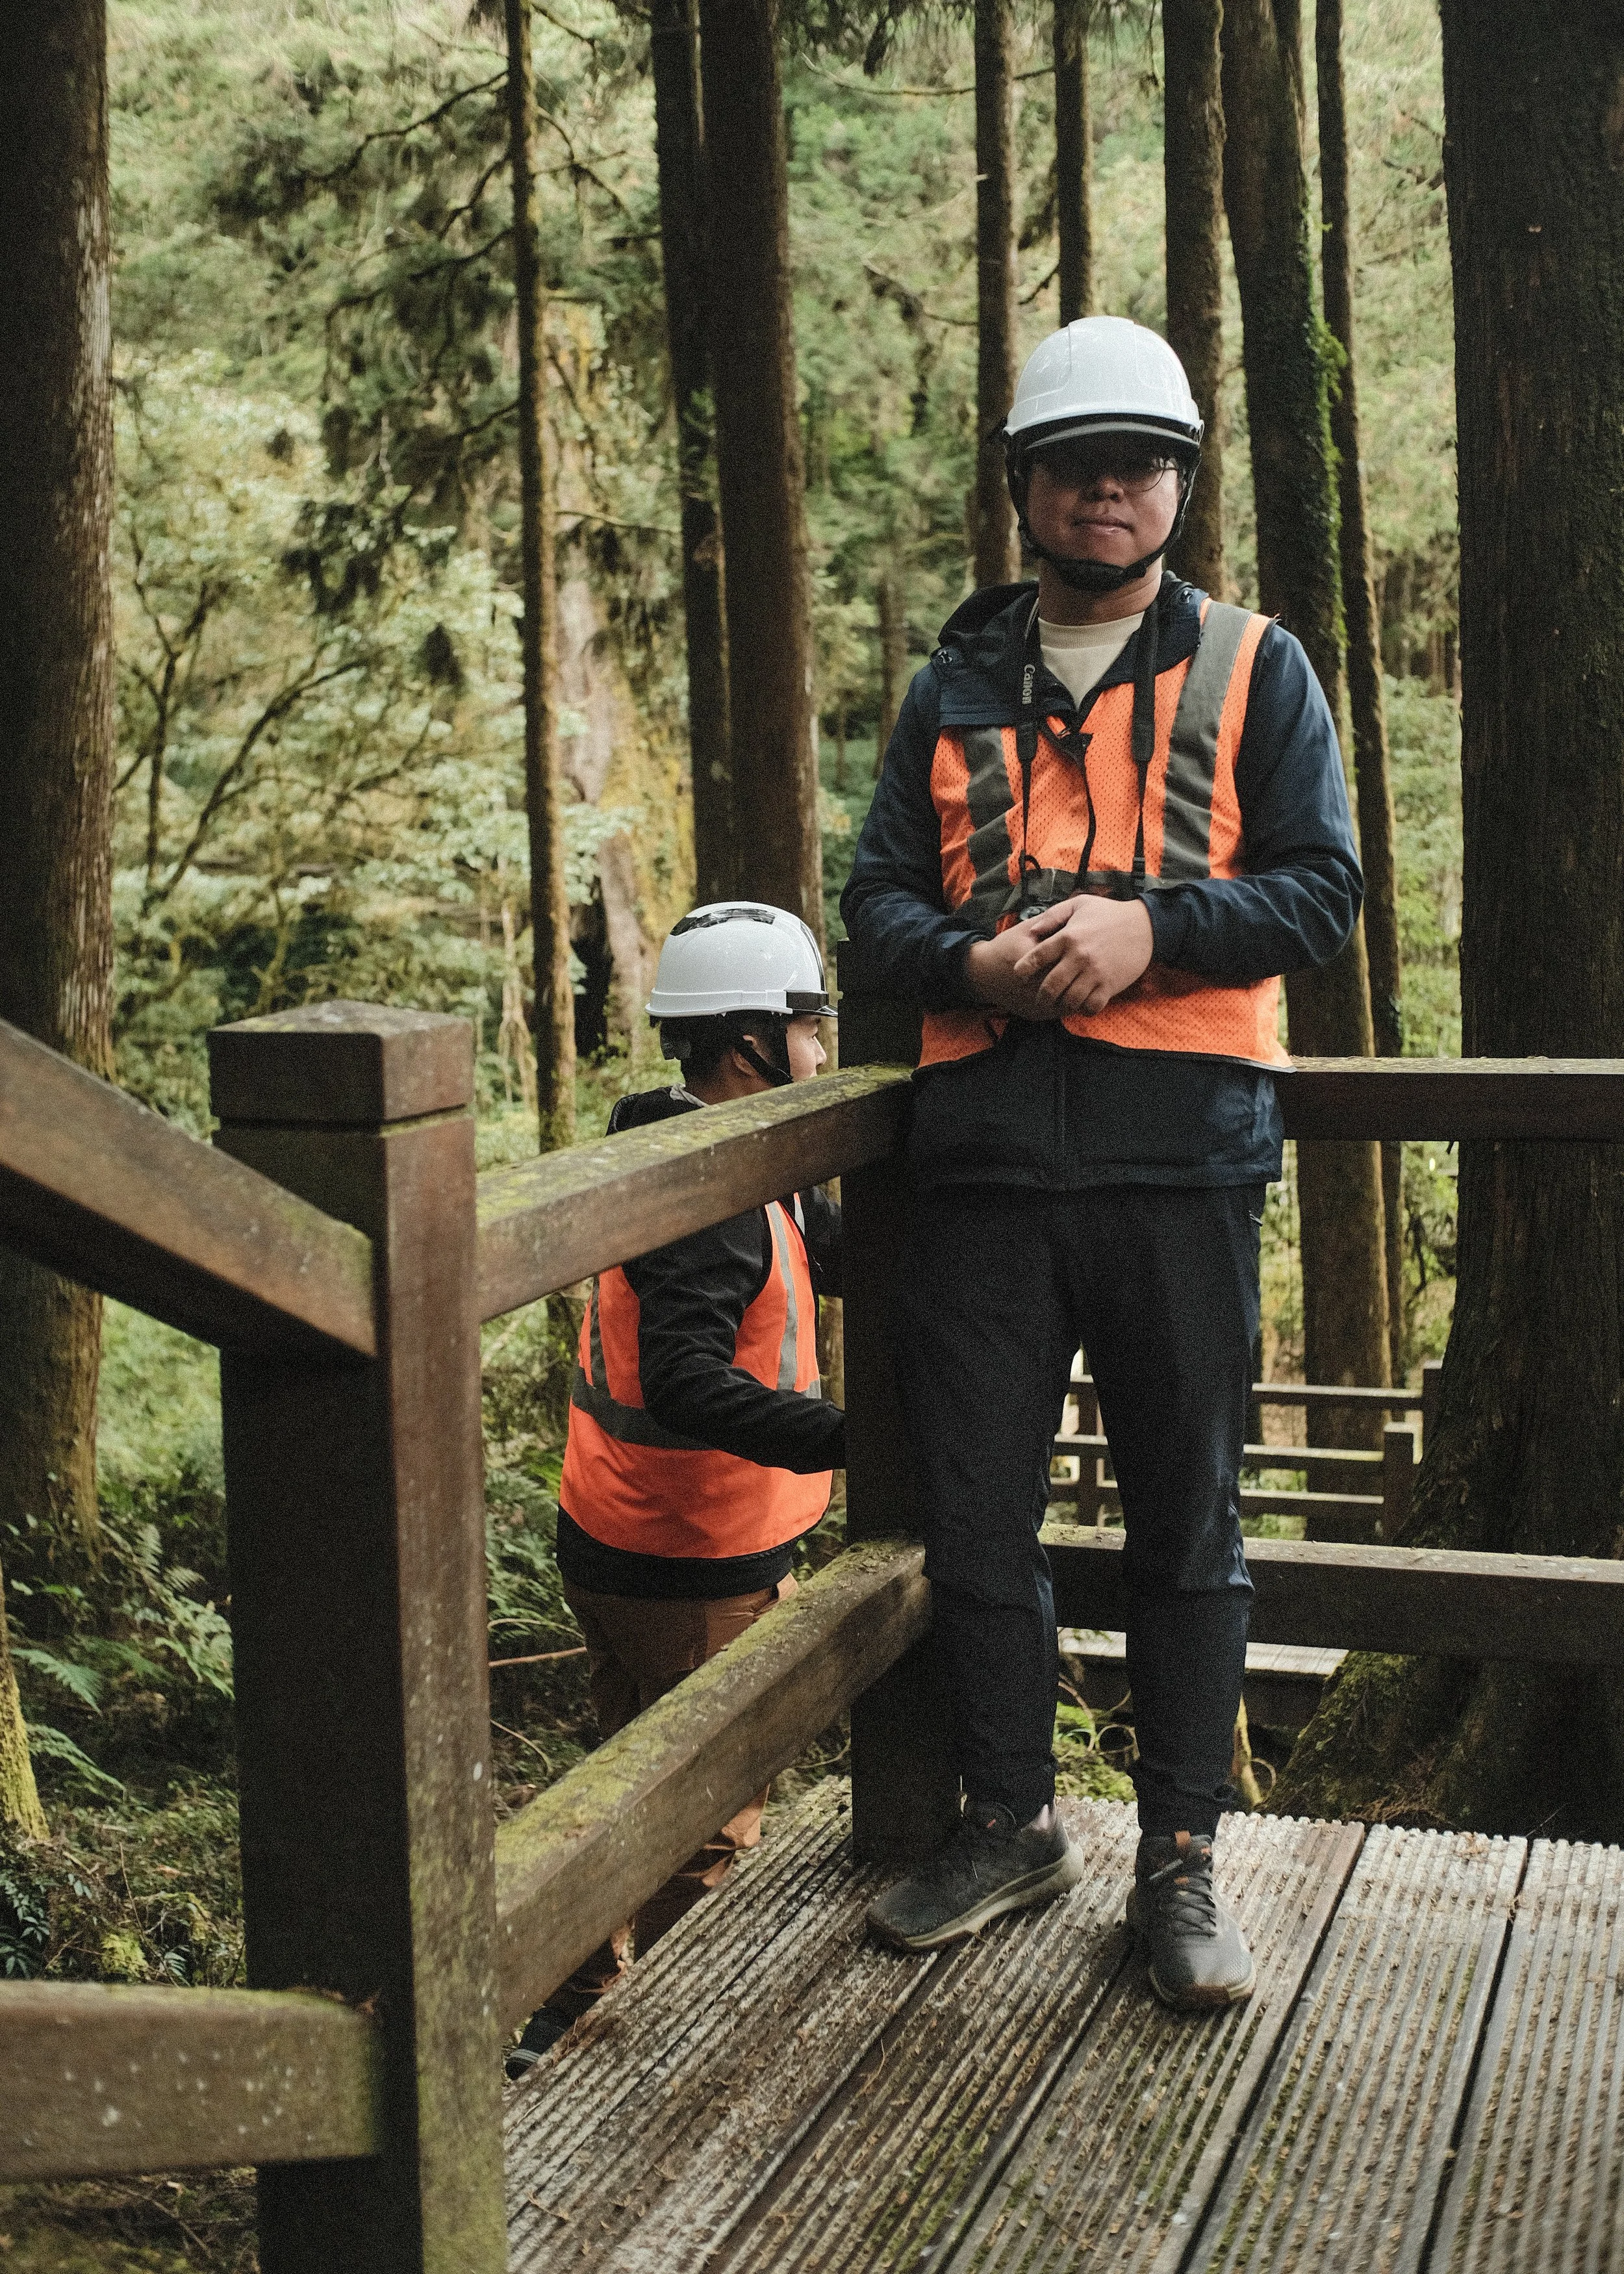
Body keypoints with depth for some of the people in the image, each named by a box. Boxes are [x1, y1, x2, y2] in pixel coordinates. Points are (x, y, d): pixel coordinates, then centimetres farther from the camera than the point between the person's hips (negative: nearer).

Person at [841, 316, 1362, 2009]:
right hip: (985, 1152, 2)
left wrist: (1149, 929, -15)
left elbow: (1321, 887, 3)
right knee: (974, 1514, 7)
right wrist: (976, 960, -10)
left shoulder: (1252, 670, 11)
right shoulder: (954, 687, 17)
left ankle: (1180, 1857, 17)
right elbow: (878, 896, 12)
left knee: (1186, 1519, 4)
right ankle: (1009, 1820, 26)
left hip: (1179, 1152, -2)